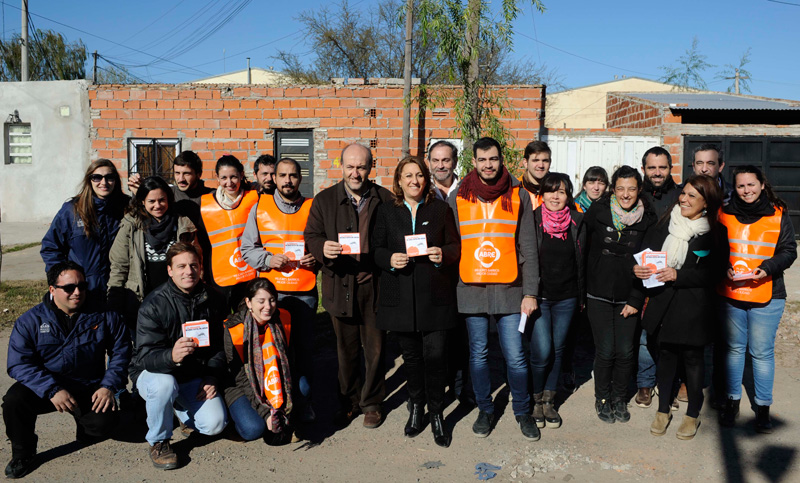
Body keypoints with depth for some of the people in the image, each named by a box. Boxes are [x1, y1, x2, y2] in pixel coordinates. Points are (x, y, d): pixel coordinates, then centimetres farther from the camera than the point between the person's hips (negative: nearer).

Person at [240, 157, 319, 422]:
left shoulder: (312, 208, 6)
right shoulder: (259, 207, 7)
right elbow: (247, 248, 7)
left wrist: (316, 259, -8)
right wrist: (269, 259, -10)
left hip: (305, 291, 0)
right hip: (270, 290, 0)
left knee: (304, 346, 5)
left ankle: (303, 400, 21)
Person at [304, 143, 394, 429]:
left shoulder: (385, 199, 5)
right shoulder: (324, 200, 6)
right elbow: (311, 236, 3)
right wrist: (323, 248, -19)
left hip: (375, 285, 0)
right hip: (341, 285, 1)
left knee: (375, 349, 7)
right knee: (347, 349, 12)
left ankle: (372, 402, 25)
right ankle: (348, 401, 29)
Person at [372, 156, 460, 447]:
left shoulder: (441, 209, 8)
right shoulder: (387, 211, 10)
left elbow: (455, 246, 7)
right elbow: (376, 249, 8)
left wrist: (443, 254, -15)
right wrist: (390, 259, -13)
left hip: (435, 295, -1)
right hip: (401, 296, 1)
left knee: (435, 355, -5)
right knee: (411, 355, 11)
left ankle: (436, 414, 13)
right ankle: (416, 407, 30)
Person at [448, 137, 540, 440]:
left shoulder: (518, 196, 4)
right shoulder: (458, 198, 6)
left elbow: (528, 248, 4)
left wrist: (530, 291, -1)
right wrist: (449, 289, 5)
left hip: (509, 289, -1)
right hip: (471, 289, 1)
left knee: (515, 356, 2)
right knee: (478, 353, 10)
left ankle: (522, 411, 23)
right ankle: (485, 410, 28)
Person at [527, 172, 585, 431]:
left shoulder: (577, 222, 4)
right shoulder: (532, 220, -5)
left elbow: (581, 261, 10)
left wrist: (581, 296, 11)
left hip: (566, 298, 3)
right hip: (538, 296, -3)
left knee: (557, 350, 10)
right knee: (542, 351, -9)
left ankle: (549, 400, 26)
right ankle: (536, 400, 13)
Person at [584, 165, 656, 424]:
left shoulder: (648, 219, 0)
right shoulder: (597, 211, -4)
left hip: (629, 296, 1)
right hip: (599, 294, -1)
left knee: (625, 351, 4)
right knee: (605, 351, -1)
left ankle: (619, 398, 26)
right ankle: (602, 399, 21)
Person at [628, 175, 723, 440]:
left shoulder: (713, 233, -7)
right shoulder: (664, 224, 3)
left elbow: (710, 273, -12)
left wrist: (677, 275, -20)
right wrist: (638, 269, -5)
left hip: (694, 306, -3)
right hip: (662, 302, 3)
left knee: (692, 356, 8)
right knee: (666, 353, 12)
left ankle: (693, 414, 26)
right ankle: (663, 409, 27)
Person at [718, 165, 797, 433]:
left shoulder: (778, 215, 1)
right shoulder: (725, 214, 5)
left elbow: (788, 251, 2)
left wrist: (767, 268, -16)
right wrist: (724, 268, -9)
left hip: (766, 294, -2)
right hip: (730, 293, 2)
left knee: (762, 352, 5)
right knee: (734, 348, 12)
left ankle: (763, 406, 19)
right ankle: (732, 400, 25)